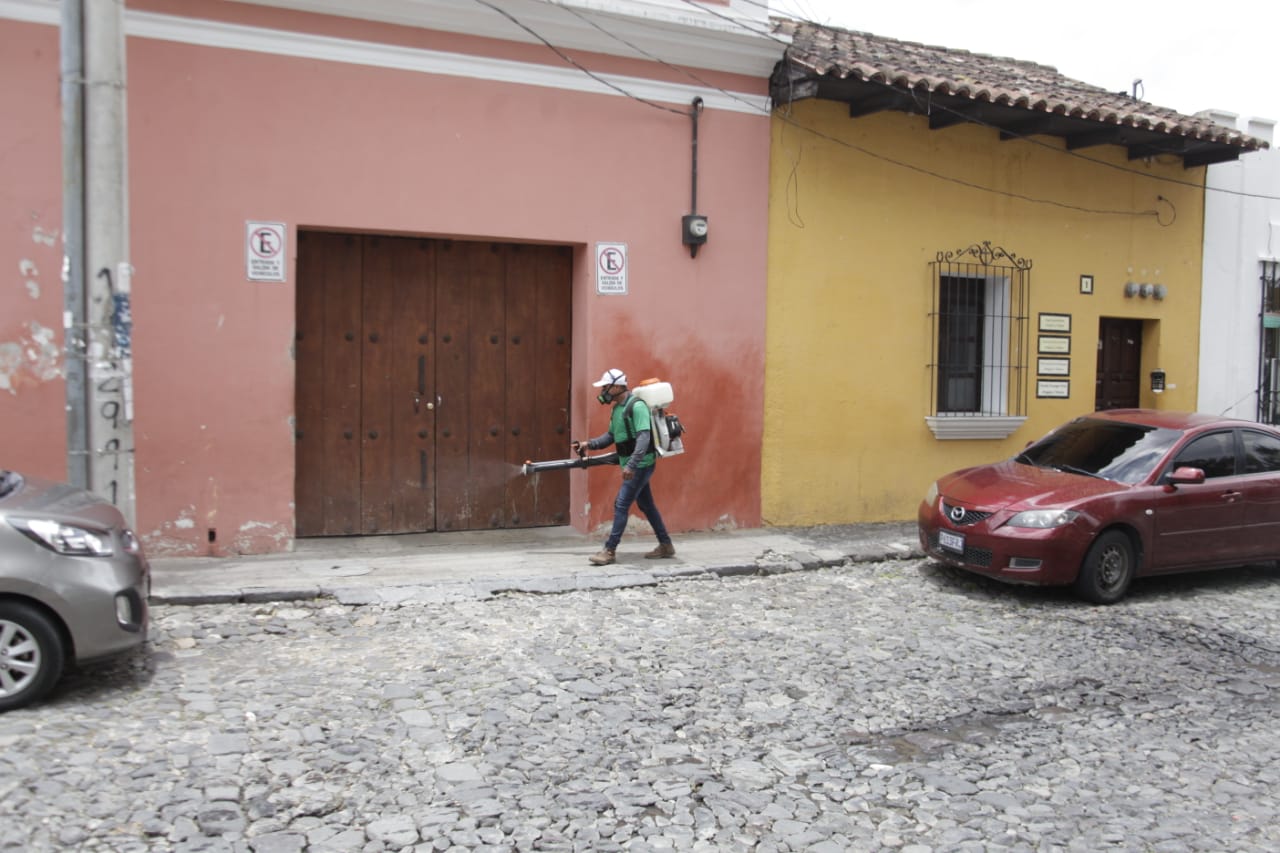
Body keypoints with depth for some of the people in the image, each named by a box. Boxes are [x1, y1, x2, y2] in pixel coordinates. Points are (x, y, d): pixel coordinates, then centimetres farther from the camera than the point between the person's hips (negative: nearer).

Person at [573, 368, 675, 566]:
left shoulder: (636, 406, -19)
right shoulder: (617, 409, 10)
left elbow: (643, 438, -26)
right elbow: (611, 436, 17)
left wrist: (631, 465, -33)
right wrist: (589, 444, 4)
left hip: (641, 464, -10)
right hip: (634, 465, 10)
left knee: (621, 505, -9)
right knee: (646, 505, 15)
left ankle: (609, 551, -5)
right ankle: (666, 545, 25)